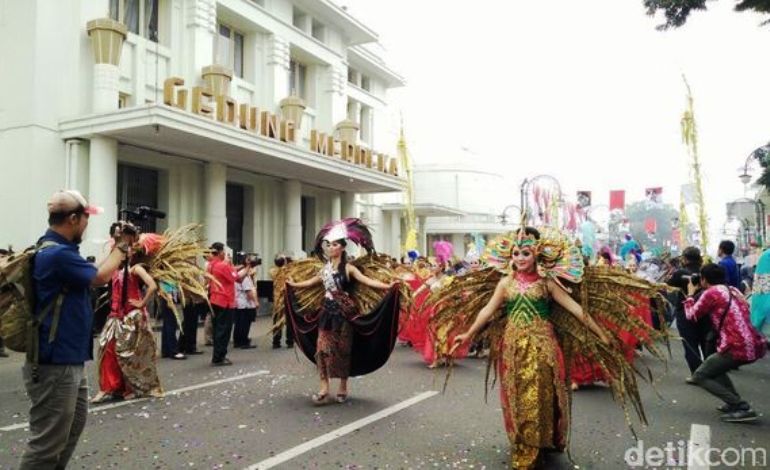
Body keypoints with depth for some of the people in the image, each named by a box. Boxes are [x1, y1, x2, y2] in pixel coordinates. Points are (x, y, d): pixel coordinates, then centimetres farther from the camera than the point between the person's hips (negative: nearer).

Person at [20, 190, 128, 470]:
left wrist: (118, 249, 17)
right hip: (54, 366, -11)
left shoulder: (58, 250, 11)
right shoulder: (57, 254, -22)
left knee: (74, 424, 23)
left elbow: (92, 275, 20)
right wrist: (121, 248, 4)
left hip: (69, 361, 11)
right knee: (47, 442, -2)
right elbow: (99, 278, -11)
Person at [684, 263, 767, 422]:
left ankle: (742, 408, -5)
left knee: (700, 376, 4)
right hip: (756, 346, 9)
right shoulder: (734, 290, 18)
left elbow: (691, 315, 4)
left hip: (738, 348, -8)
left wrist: (690, 294, 19)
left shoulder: (711, 293, -5)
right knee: (714, 365, 29)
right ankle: (734, 401, 17)